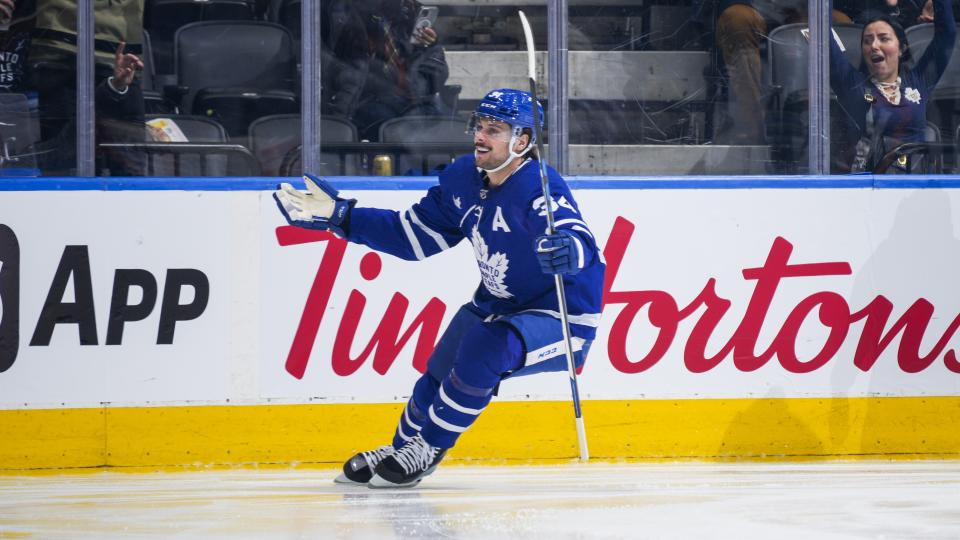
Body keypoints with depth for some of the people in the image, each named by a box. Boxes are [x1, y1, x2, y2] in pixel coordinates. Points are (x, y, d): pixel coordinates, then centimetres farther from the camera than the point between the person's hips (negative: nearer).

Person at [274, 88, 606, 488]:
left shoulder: (540, 192, -28)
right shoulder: (464, 178, -3)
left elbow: (585, 246, -43)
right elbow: (414, 234, 8)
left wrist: (570, 252, -69)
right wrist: (340, 217, 2)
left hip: (563, 319, -8)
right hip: (498, 305, 8)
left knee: (486, 347, -30)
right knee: (440, 374, 7)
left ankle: (427, 448, -12)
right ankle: (401, 447, 36)